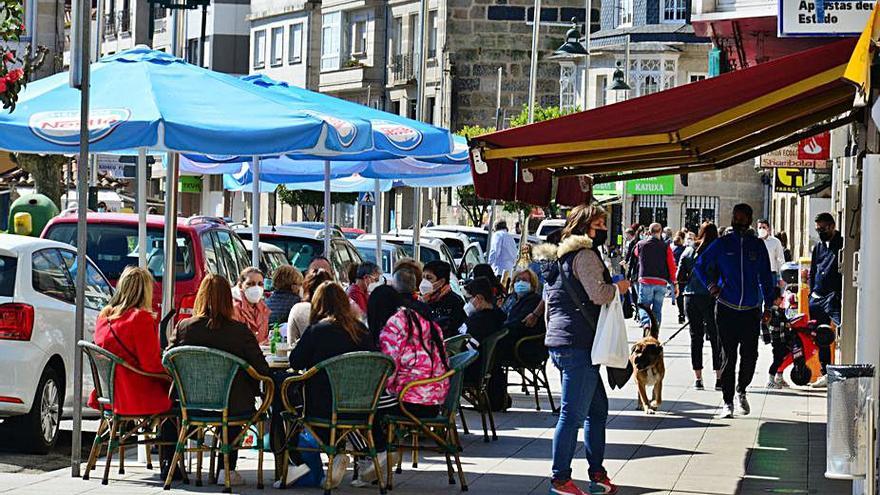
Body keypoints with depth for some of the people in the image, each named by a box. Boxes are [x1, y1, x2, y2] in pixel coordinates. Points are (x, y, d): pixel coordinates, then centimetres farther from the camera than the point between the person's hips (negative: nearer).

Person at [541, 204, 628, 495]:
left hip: (559, 343, 11)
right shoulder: (585, 255, -10)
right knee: (573, 414, -7)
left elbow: (548, 297, 27)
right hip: (578, 343, -11)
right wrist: (619, 287, 0)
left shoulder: (562, 257, 21)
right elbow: (599, 294, -19)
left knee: (597, 407, 15)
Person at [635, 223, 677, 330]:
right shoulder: (665, 247, 2)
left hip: (645, 281, -1)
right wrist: (675, 284, 3)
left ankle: (646, 323, -23)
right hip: (661, 282, 1)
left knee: (643, 305, 5)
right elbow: (672, 267, 0)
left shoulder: (640, 245, 3)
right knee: (657, 309, 10)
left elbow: (636, 254, 27)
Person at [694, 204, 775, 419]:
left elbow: (765, 277, 12)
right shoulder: (722, 244, 3)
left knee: (750, 356, 0)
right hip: (727, 310, -1)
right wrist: (711, 285, -2)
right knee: (728, 357, -1)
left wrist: (768, 306, 10)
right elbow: (699, 265, 13)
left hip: (751, 311, 1)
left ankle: (741, 390, 26)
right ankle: (728, 402, 5)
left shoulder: (757, 245, 6)